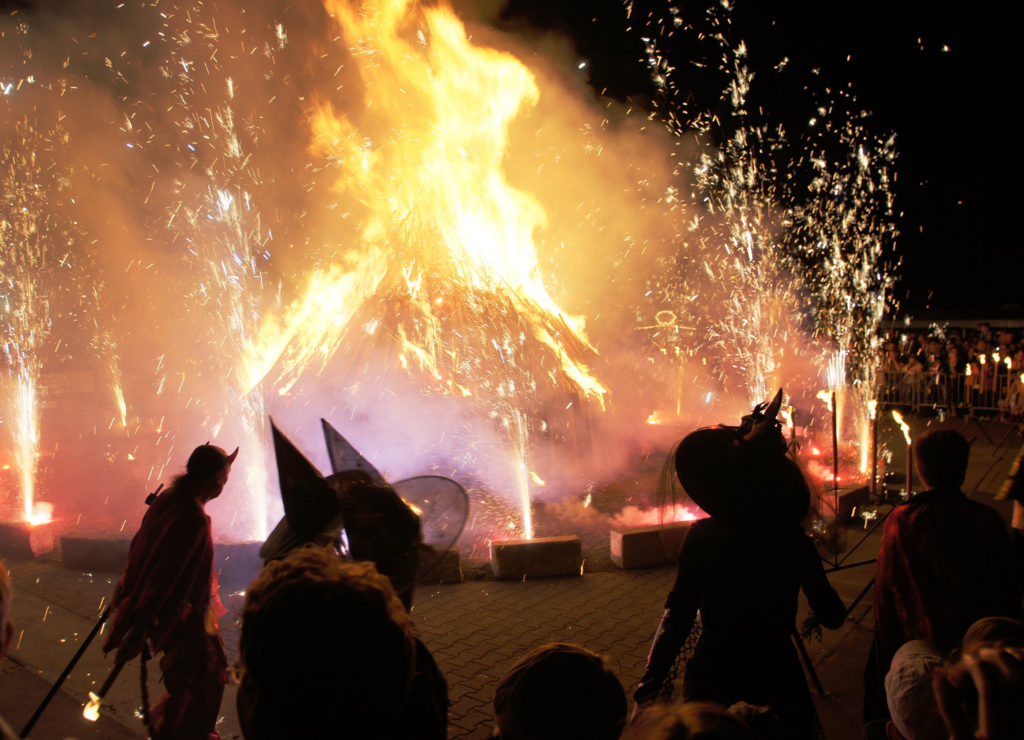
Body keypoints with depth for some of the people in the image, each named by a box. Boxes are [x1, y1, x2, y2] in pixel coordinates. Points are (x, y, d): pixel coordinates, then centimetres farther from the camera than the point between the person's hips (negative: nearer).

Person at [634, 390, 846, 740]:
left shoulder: (700, 537, -14)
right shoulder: (795, 541, -14)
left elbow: (678, 614, -12)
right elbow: (832, 617, -4)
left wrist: (652, 676, -4)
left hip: (711, 675, 1)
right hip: (775, 676, 0)